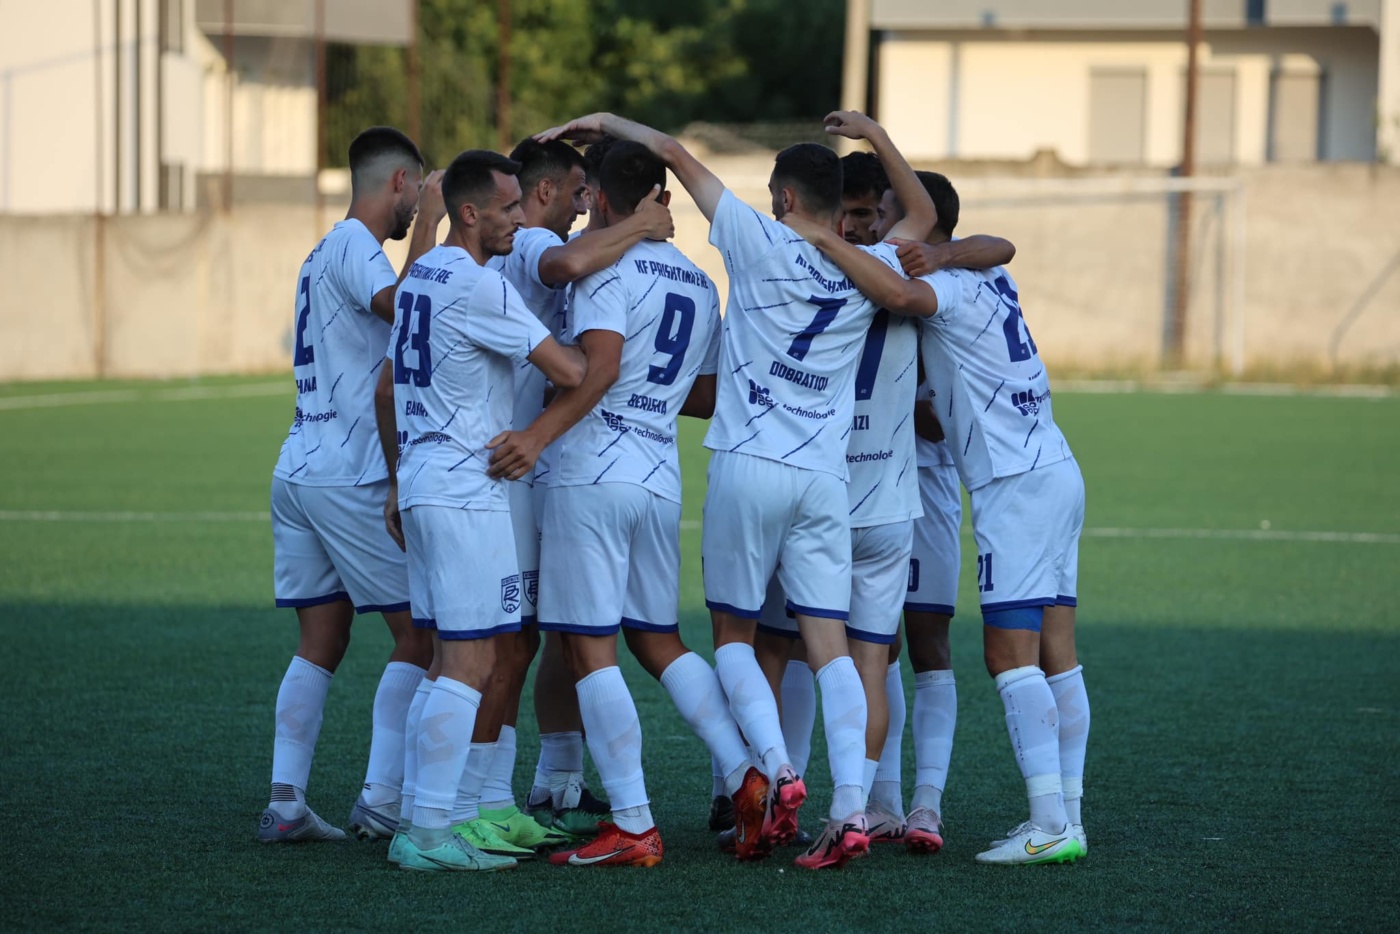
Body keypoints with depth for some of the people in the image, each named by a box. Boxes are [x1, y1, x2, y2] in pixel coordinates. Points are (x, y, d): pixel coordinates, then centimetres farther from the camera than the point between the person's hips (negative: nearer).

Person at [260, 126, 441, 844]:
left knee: (321, 641, 9)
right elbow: (402, 305, -28)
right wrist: (430, 222, -20)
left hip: (299, 473, 9)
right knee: (420, 633, -2)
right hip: (351, 479, -9)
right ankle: (381, 799, -5)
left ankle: (285, 803, 3)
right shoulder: (351, 245, -9)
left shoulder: (328, 252, 20)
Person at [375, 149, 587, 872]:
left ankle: (449, 817, 14)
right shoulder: (478, 285, -15)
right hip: (465, 493, -10)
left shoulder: (420, 275, 14)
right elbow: (568, 371, -16)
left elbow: (389, 386, 22)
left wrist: (398, 480, 28)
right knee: (469, 663, -9)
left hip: (420, 482, 10)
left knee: (452, 661, 13)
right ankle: (428, 833, -11)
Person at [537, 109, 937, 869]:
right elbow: (922, 216, 29)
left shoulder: (764, 247, -5)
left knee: (733, 634, 10)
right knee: (828, 644, 1)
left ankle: (777, 770, -12)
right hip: (825, 478, 3)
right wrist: (874, 135, 30)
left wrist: (606, 121, 14)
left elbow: (674, 153, 1)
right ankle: (850, 807, -13)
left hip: (748, 466, -3)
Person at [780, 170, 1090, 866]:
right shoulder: (989, 279, 15)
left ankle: (1050, 824, -15)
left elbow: (899, 295, -32)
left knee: (1010, 651, -10)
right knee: (1055, 653, 7)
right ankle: (1065, 816, 7)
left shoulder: (955, 287, -12)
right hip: (1055, 471, 9)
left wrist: (823, 238, -24)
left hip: (1017, 484, -9)